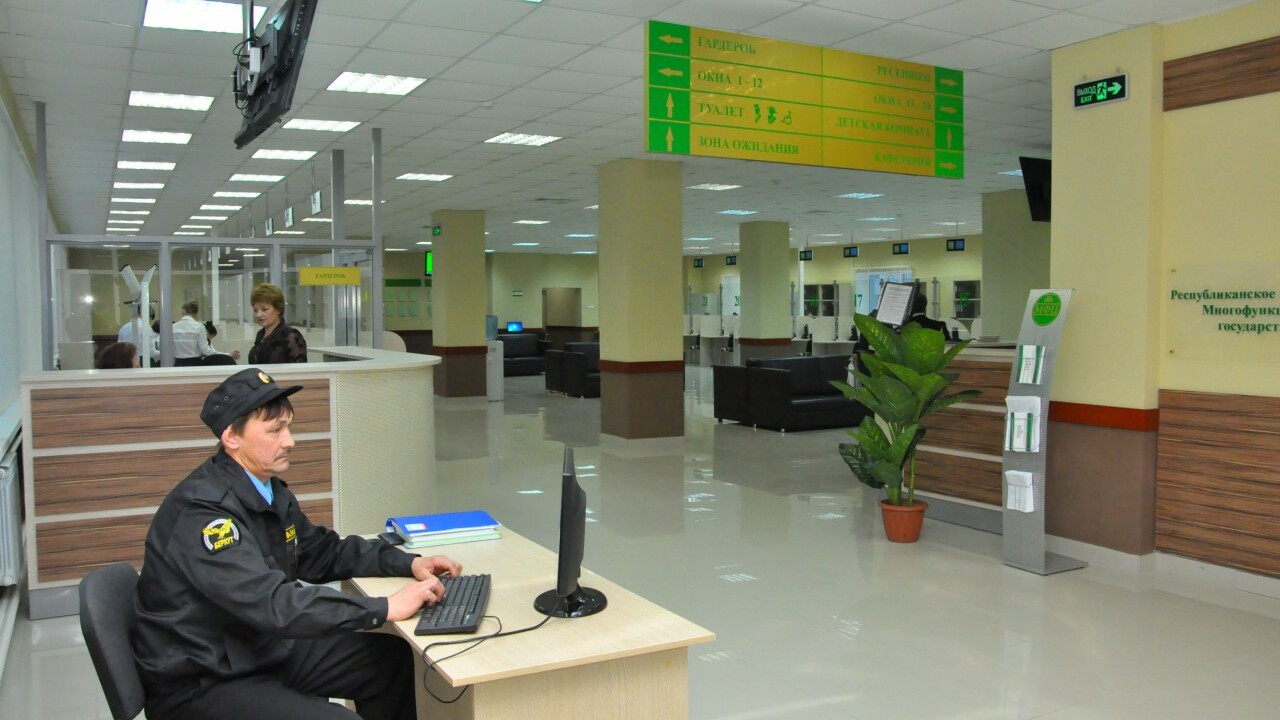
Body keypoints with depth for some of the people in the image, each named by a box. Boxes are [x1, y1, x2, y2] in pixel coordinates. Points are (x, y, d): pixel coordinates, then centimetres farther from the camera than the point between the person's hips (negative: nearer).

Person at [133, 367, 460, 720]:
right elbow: (271, 604, -33)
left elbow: (323, 552, 14)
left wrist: (408, 563, -1)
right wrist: (385, 608, -31)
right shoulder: (202, 510, -25)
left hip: (263, 649, 9)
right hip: (198, 686, -9)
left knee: (391, 656, 6)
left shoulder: (269, 490, 4)